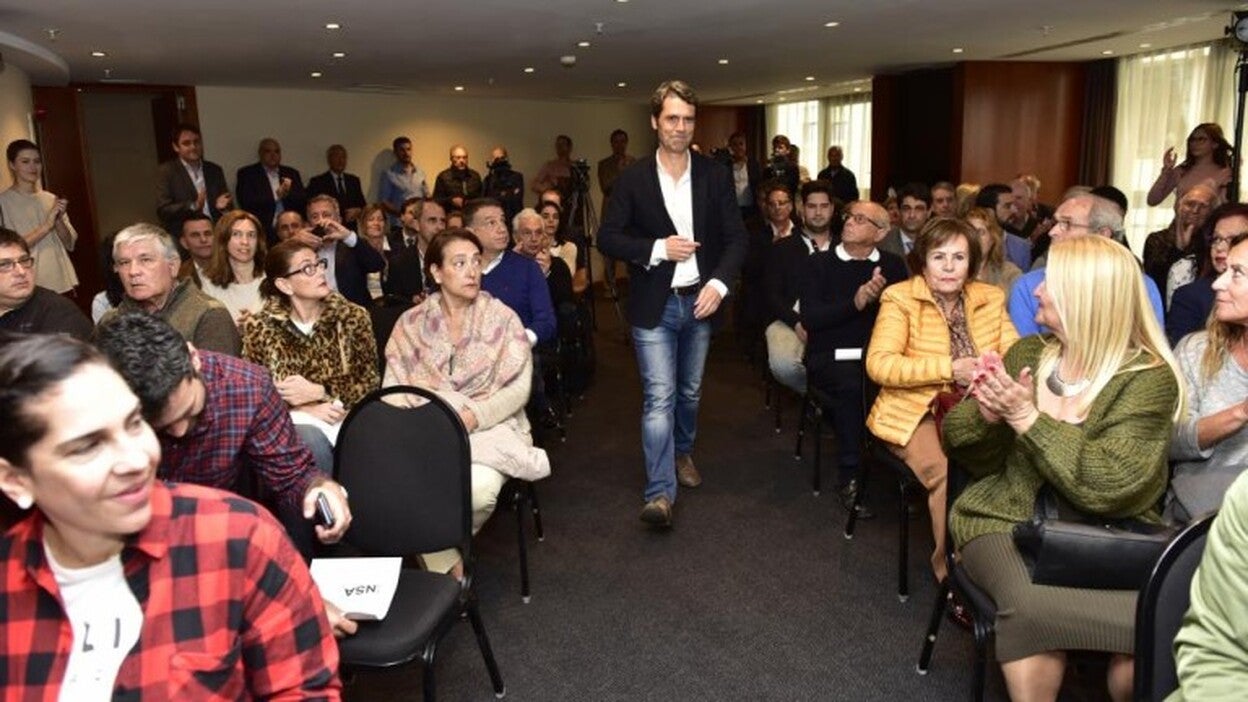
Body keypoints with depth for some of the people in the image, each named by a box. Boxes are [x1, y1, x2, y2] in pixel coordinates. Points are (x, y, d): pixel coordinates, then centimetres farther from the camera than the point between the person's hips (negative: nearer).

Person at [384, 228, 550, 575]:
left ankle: (439, 548, 2)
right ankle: (448, 566, -7)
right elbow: (392, 389, 4)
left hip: (491, 427, -1)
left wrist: (474, 416, -21)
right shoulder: (411, 323, 7)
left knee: (479, 488, -33)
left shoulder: (502, 318, 2)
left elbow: (518, 389, -4)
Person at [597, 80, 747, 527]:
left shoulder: (715, 176, 1)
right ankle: (660, 493, -7)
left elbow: (736, 237, 0)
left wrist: (719, 282, -16)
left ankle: (683, 452, 45)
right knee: (659, 398, -8)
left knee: (690, 392, 19)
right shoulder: (633, 178, -4)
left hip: (700, 301, 3)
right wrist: (658, 248, -17)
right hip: (654, 305, -3)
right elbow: (608, 238, -4)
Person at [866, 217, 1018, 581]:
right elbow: (879, 363, -15)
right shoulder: (900, 298, -5)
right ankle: (951, 566, -7)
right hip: (916, 410, -3)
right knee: (948, 475, -30)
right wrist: (950, 369, -21)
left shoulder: (991, 298, 9)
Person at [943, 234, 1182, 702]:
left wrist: (1026, 417, -21)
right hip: (1007, 519, 2)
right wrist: (988, 415, -15)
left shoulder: (1148, 378, -6)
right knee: (1033, 606, -31)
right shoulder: (1026, 353, 6)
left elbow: (1108, 485, -19)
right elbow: (969, 456, 7)